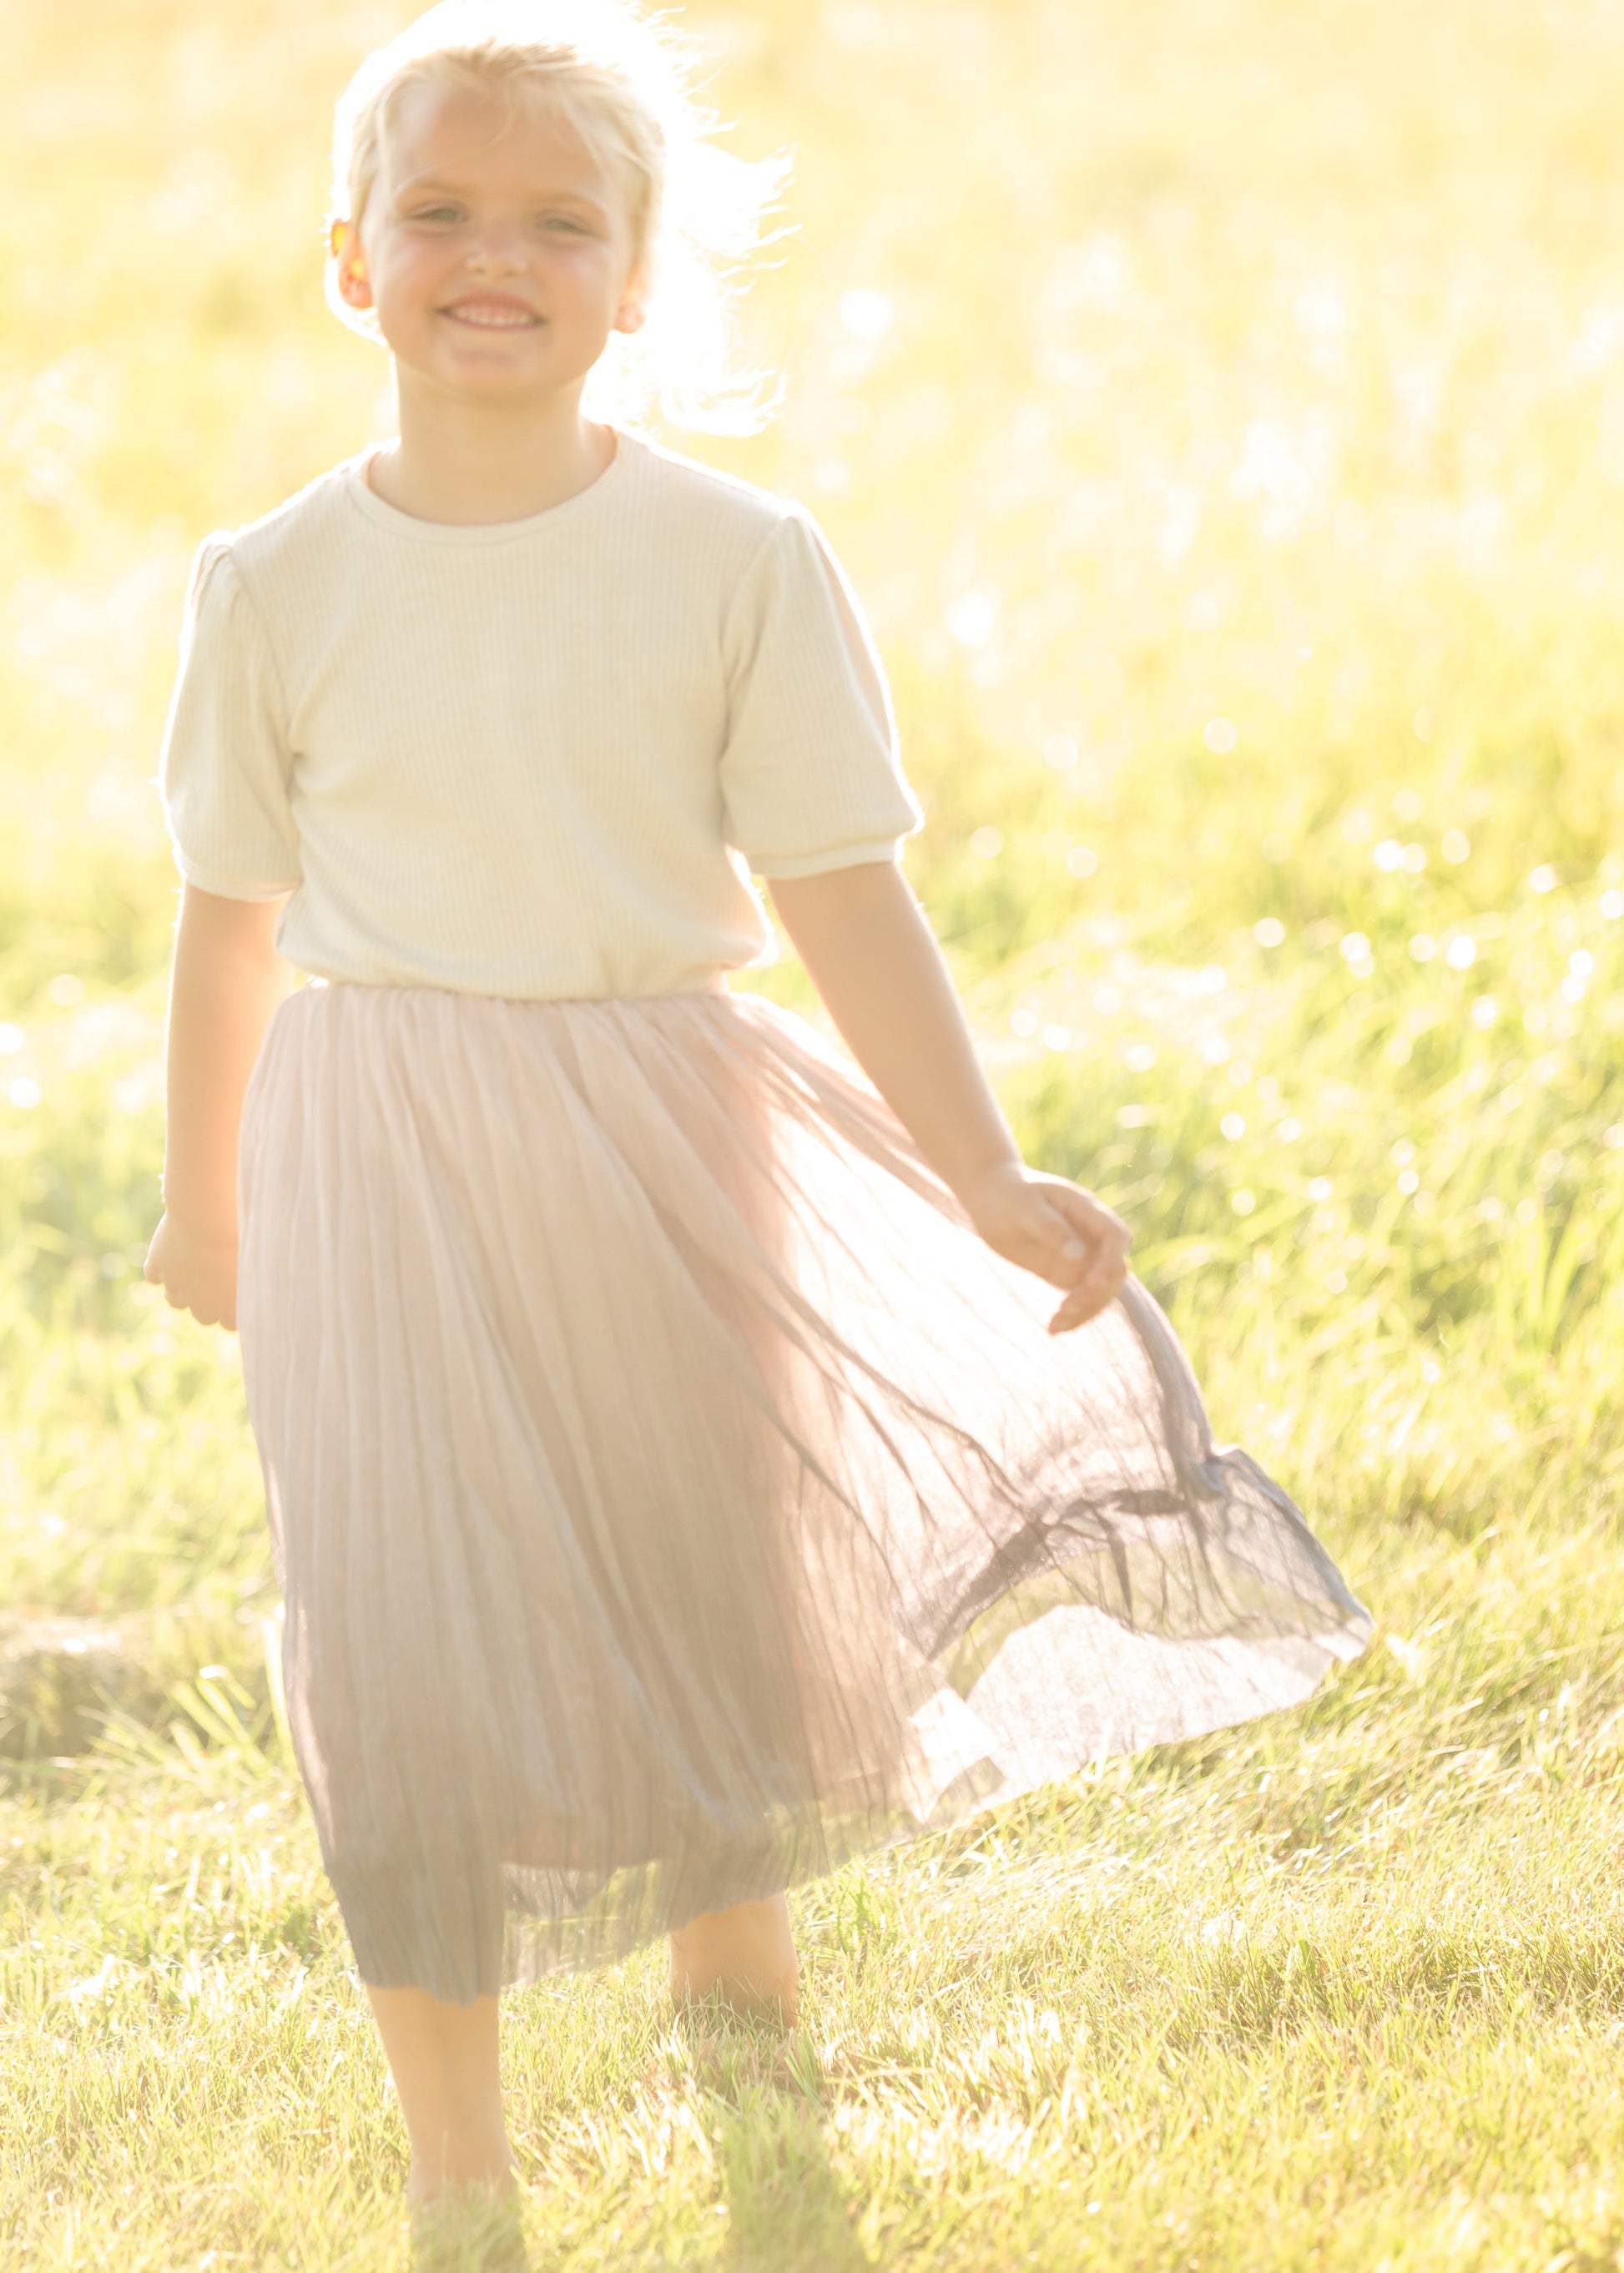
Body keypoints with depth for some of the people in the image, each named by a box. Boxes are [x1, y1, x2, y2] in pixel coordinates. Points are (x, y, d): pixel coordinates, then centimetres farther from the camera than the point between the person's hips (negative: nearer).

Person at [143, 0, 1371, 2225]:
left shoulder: (736, 566, -7)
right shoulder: (281, 592, -4)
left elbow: (842, 892, -6)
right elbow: (234, 910, 8)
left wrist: (989, 1181, -13)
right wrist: (201, 1200, 17)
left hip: (662, 1162, 1)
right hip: (388, 1181, 0)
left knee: (719, 1626, 13)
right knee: (409, 1669, -2)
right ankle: (457, 2168, 15)